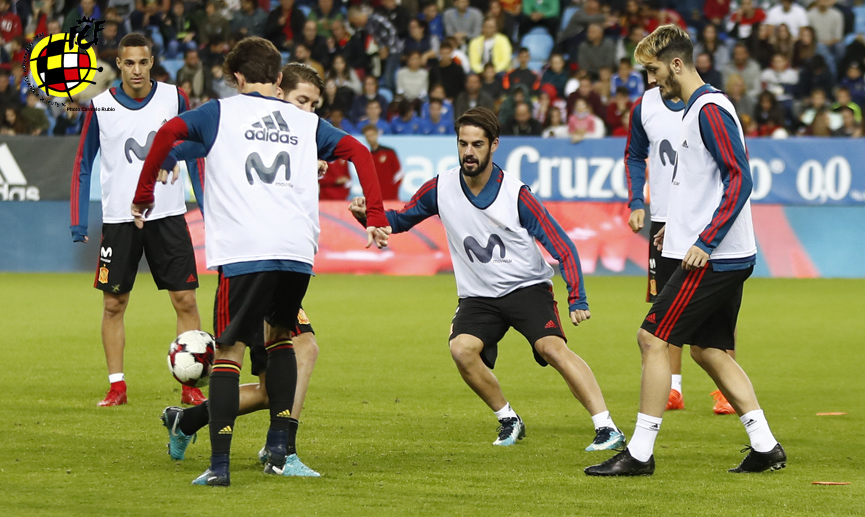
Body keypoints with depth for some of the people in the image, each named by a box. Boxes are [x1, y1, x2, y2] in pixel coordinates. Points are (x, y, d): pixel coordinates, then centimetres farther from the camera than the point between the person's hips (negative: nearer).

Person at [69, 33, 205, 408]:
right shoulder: (100, 106, -1)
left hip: (168, 215, 0)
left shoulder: (174, 99, 0)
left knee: (185, 300, -4)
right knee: (113, 304, 2)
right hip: (118, 218, 0)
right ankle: (117, 387, 10)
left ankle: (190, 386, 2)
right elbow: (83, 165, 6)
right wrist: (78, 221, -1)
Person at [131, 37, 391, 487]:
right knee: (280, 336, 25)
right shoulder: (306, 123, 21)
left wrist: (143, 196, 6)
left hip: (243, 252, -3)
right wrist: (376, 218, 11)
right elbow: (358, 152, 11)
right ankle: (278, 447, 17)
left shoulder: (221, 112, 13)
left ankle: (219, 464, -7)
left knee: (228, 352, 1)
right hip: (298, 253, 3)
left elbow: (168, 133, -2)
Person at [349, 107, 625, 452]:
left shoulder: (516, 195, -15)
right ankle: (508, 420, -1)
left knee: (552, 347, -26)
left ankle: (607, 428, -25)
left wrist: (577, 300, -24)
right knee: (462, 349, -24)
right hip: (477, 296, 3)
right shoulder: (441, 188, -4)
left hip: (527, 287, -3)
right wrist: (367, 214, -10)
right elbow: (400, 220, 11)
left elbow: (563, 248, -14)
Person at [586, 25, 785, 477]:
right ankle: (765, 446, 13)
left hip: (713, 257, -10)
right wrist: (678, 226, 19)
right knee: (708, 349, 13)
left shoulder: (710, 109, -14)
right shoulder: (697, 108, 17)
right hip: (728, 257, 10)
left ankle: (640, 453, -6)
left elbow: (740, 179, -21)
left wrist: (705, 241, -24)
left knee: (653, 338, -8)